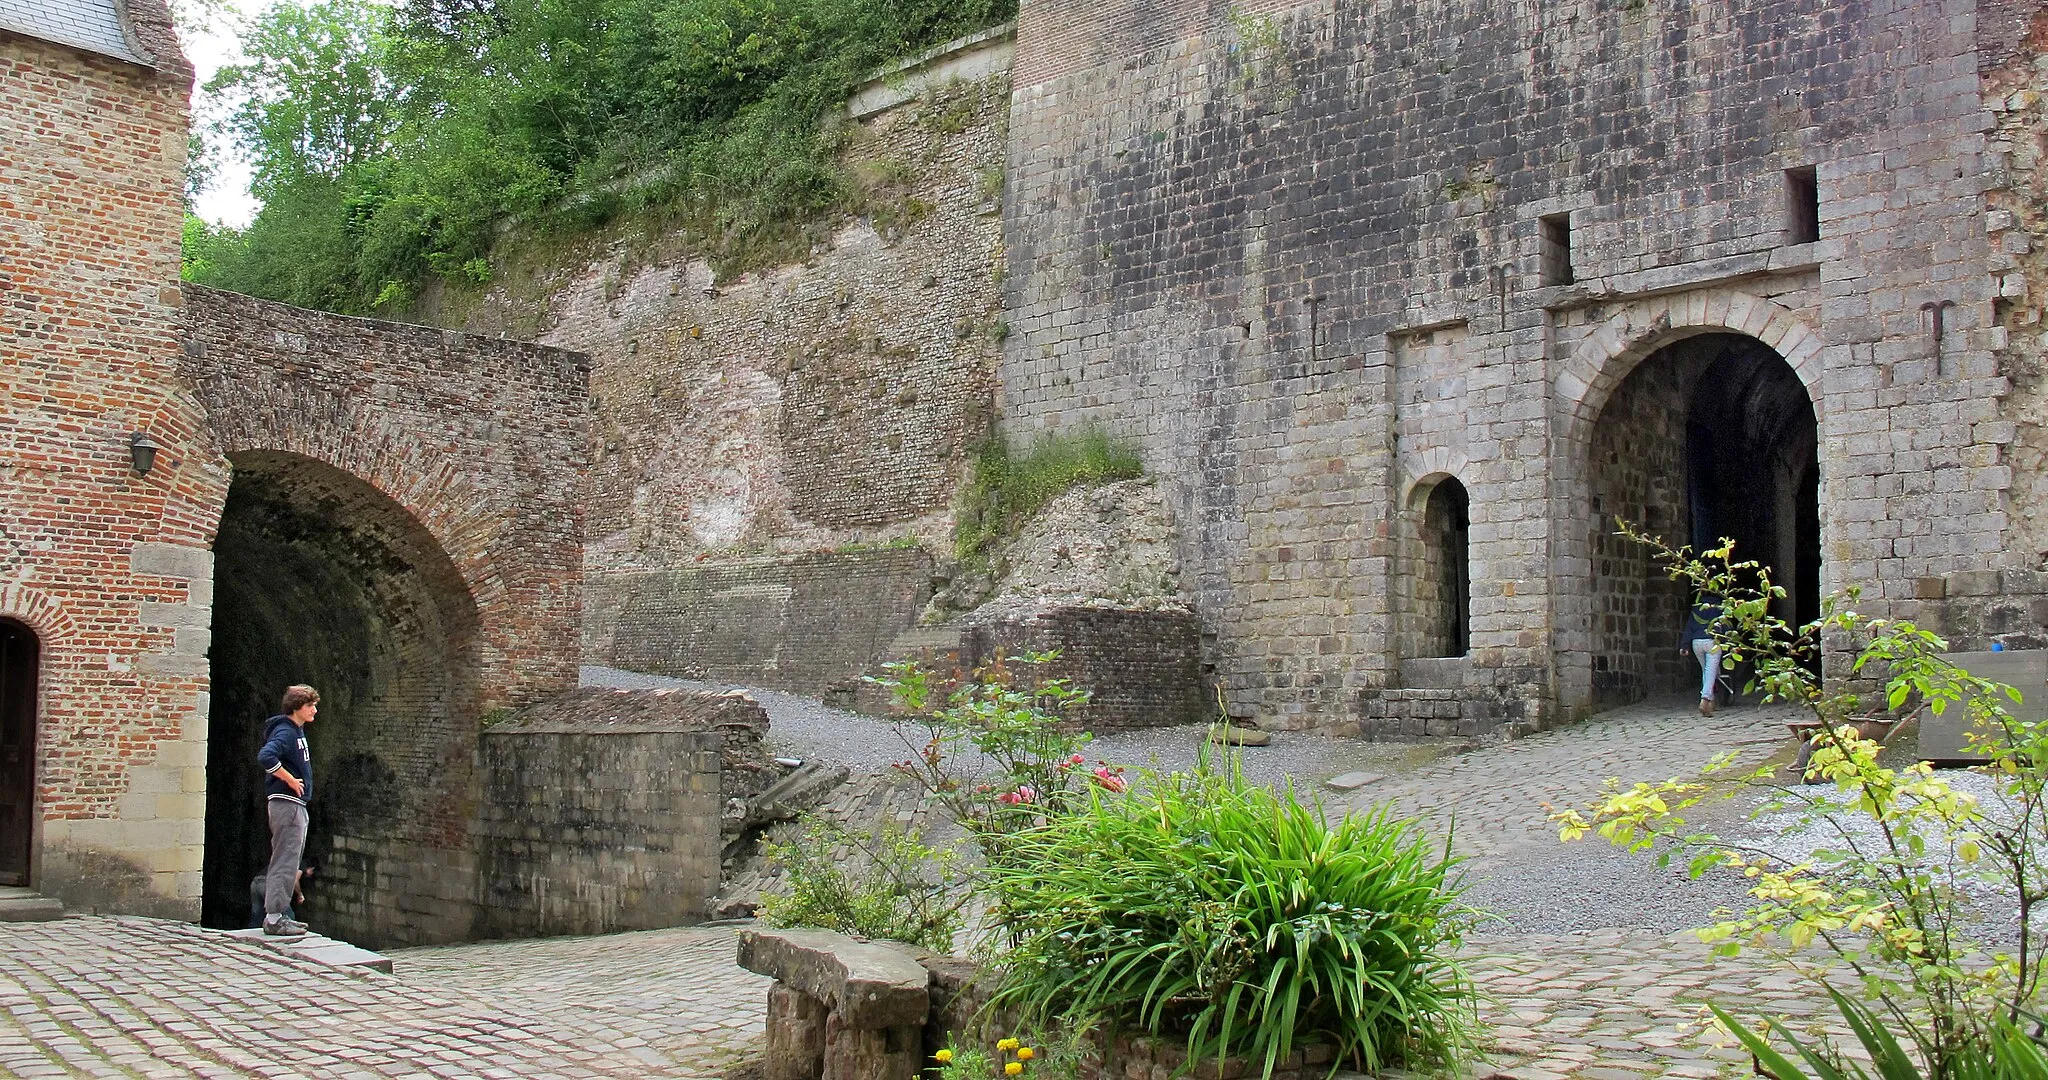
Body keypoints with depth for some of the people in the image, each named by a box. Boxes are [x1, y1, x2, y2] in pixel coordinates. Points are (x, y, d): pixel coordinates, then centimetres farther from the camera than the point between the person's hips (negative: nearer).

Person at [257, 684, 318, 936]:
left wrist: (295, 780, 10)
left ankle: (278, 915, 20)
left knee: (287, 861, 14)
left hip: (296, 805, 10)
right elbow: (265, 757, -30)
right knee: (285, 862, -9)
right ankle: (274, 918, -7)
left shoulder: (297, 731, 16)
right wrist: (290, 780, -22)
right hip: (286, 803, -10)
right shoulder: (285, 731, -14)